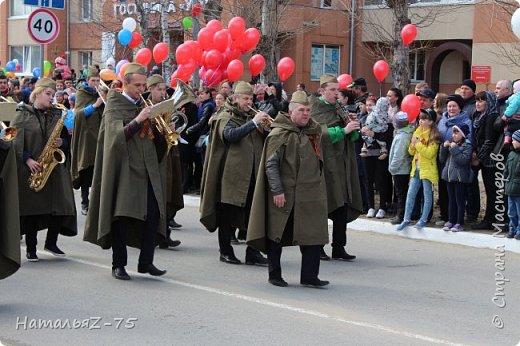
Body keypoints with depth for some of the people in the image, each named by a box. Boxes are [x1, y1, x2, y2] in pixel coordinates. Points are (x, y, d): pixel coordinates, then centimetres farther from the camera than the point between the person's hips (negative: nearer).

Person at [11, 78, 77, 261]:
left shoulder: (56, 115, 13)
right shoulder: (23, 114, 0)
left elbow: (66, 140, 17)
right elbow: (15, 142, -7)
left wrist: (61, 143, -6)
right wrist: (28, 159, -17)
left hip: (54, 168, 4)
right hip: (30, 169, -4)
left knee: (60, 207, -2)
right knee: (31, 208, -1)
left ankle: (51, 242, 18)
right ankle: (31, 248, 10)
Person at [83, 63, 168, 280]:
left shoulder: (145, 105, 15)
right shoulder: (114, 106, -1)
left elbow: (157, 139, 17)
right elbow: (116, 135, -16)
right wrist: (138, 120, -25)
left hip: (148, 169, 5)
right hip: (124, 168, -5)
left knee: (153, 214, 0)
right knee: (121, 215, -3)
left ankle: (146, 262, 9)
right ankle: (118, 265, 6)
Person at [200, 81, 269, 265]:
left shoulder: (251, 115, 16)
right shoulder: (226, 117, -3)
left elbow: (266, 141, 16)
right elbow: (230, 135, -24)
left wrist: (263, 129, -5)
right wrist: (254, 122, -28)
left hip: (252, 174, 6)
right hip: (232, 173, -6)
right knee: (228, 215, 3)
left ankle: (253, 252, 9)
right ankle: (225, 251, 13)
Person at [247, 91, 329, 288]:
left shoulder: (313, 131, 13)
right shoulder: (279, 134, -8)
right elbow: (271, 164, -12)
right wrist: (277, 190, -18)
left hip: (310, 194, 6)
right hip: (284, 194, -5)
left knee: (313, 234, -1)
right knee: (277, 234, 5)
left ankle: (309, 276, 5)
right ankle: (274, 275, 17)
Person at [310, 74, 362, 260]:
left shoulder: (338, 109, 16)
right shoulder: (315, 109, -4)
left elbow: (352, 137, 17)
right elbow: (319, 133, -18)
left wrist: (353, 128, -4)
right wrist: (343, 130, -21)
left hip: (341, 164, 7)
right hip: (324, 163, -6)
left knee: (342, 207, 3)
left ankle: (339, 247, 9)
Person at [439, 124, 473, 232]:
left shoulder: (467, 145, -6)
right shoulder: (450, 144, 15)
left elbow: (464, 159, -21)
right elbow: (442, 159, 12)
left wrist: (454, 149, -18)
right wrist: (444, 147, -1)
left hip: (460, 177, -7)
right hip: (449, 176, 7)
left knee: (459, 200, -2)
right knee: (451, 200, 11)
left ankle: (459, 223, 1)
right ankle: (451, 221, 17)